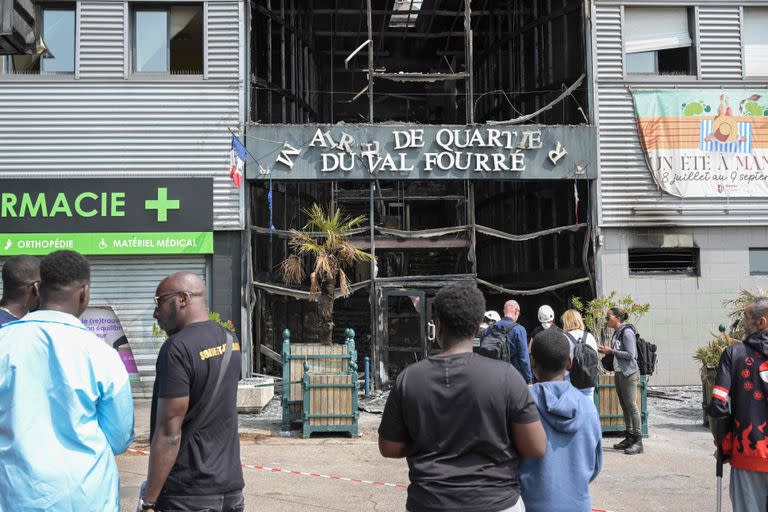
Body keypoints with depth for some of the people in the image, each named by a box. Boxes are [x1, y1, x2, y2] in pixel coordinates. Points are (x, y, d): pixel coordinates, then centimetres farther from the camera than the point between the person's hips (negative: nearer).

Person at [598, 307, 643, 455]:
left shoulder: (627, 332, -14)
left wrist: (611, 351, -16)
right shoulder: (616, 333, 12)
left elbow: (630, 355, -19)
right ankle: (629, 438, 18)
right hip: (619, 373, 9)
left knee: (631, 405, -8)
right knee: (624, 405, 11)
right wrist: (606, 351, 5)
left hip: (629, 373, -9)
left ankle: (638, 442, -5)